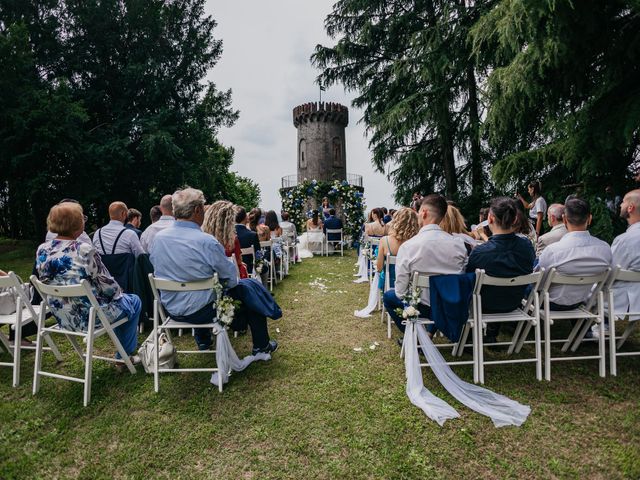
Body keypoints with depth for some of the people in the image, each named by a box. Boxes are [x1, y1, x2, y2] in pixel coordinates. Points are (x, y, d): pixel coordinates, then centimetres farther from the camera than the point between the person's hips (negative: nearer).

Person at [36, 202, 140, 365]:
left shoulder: (41, 251, -4)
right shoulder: (85, 250, -25)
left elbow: (50, 284, 10)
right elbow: (108, 286, -19)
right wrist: (119, 291, 4)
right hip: (89, 316, -8)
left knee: (120, 299, 30)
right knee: (134, 302, 18)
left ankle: (123, 354, 40)